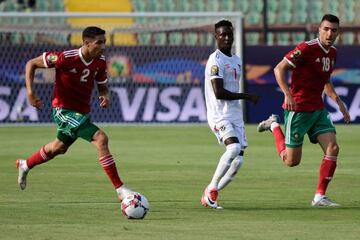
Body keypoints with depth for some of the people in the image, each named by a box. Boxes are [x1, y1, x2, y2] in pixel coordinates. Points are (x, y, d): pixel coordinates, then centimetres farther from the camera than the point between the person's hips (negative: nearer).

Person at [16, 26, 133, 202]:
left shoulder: (100, 62, -5)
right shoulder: (66, 58, -22)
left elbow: (102, 86, 11)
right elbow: (31, 64, -12)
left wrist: (105, 95, -13)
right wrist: (30, 92, -22)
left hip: (82, 111, 8)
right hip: (64, 109, -8)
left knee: (59, 147, 30)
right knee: (101, 139, -23)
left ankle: (24, 165, 57)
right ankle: (120, 190, -22)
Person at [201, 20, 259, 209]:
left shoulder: (236, 60, 18)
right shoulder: (215, 60, -10)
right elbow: (219, 93, -18)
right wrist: (247, 96, -12)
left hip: (235, 116, 8)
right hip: (219, 116, -8)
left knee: (238, 160, -1)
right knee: (234, 147, -29)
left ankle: (210, 194, 11)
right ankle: (212, 189, -17)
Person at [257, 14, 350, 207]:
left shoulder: (332, 53, 9)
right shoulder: (307, 48, -17)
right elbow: (279, 68, -16)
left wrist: (338, 101, 14)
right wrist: (287, 94, -28)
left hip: (318, 109, 7)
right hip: (298, 109, -7)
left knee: (333, 149, -10)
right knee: (291, 161, 0)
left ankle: (319, 196, -3)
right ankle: (274, 125, 26)